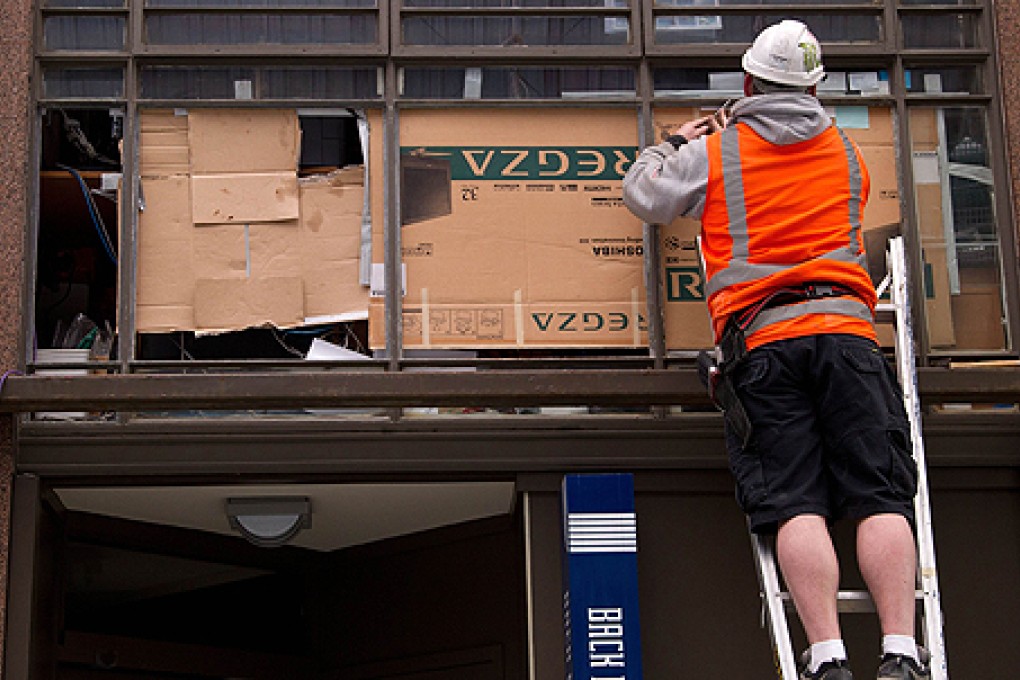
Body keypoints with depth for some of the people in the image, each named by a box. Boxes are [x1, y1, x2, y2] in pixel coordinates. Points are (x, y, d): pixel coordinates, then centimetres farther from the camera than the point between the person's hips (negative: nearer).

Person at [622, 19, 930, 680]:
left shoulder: (713, 154, 10)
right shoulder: (846, 152, 20)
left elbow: (645, 195, 18)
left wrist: (676, 143, 38)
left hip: (761, 342, -1)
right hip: (846, 331, 1)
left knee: (797, 504, -8)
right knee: (880, 497, -6)